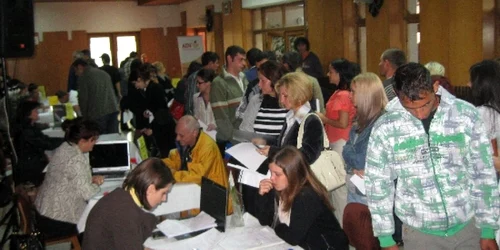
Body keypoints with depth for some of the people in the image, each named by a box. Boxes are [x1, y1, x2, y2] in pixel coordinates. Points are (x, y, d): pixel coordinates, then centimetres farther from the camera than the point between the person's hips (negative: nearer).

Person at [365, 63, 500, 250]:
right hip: (420, 232, 0)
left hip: (468, 226, 1)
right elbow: (378, 184, -4)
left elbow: (483, 174, -2)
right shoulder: (385, 128, -12)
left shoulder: (465, 115, -9)